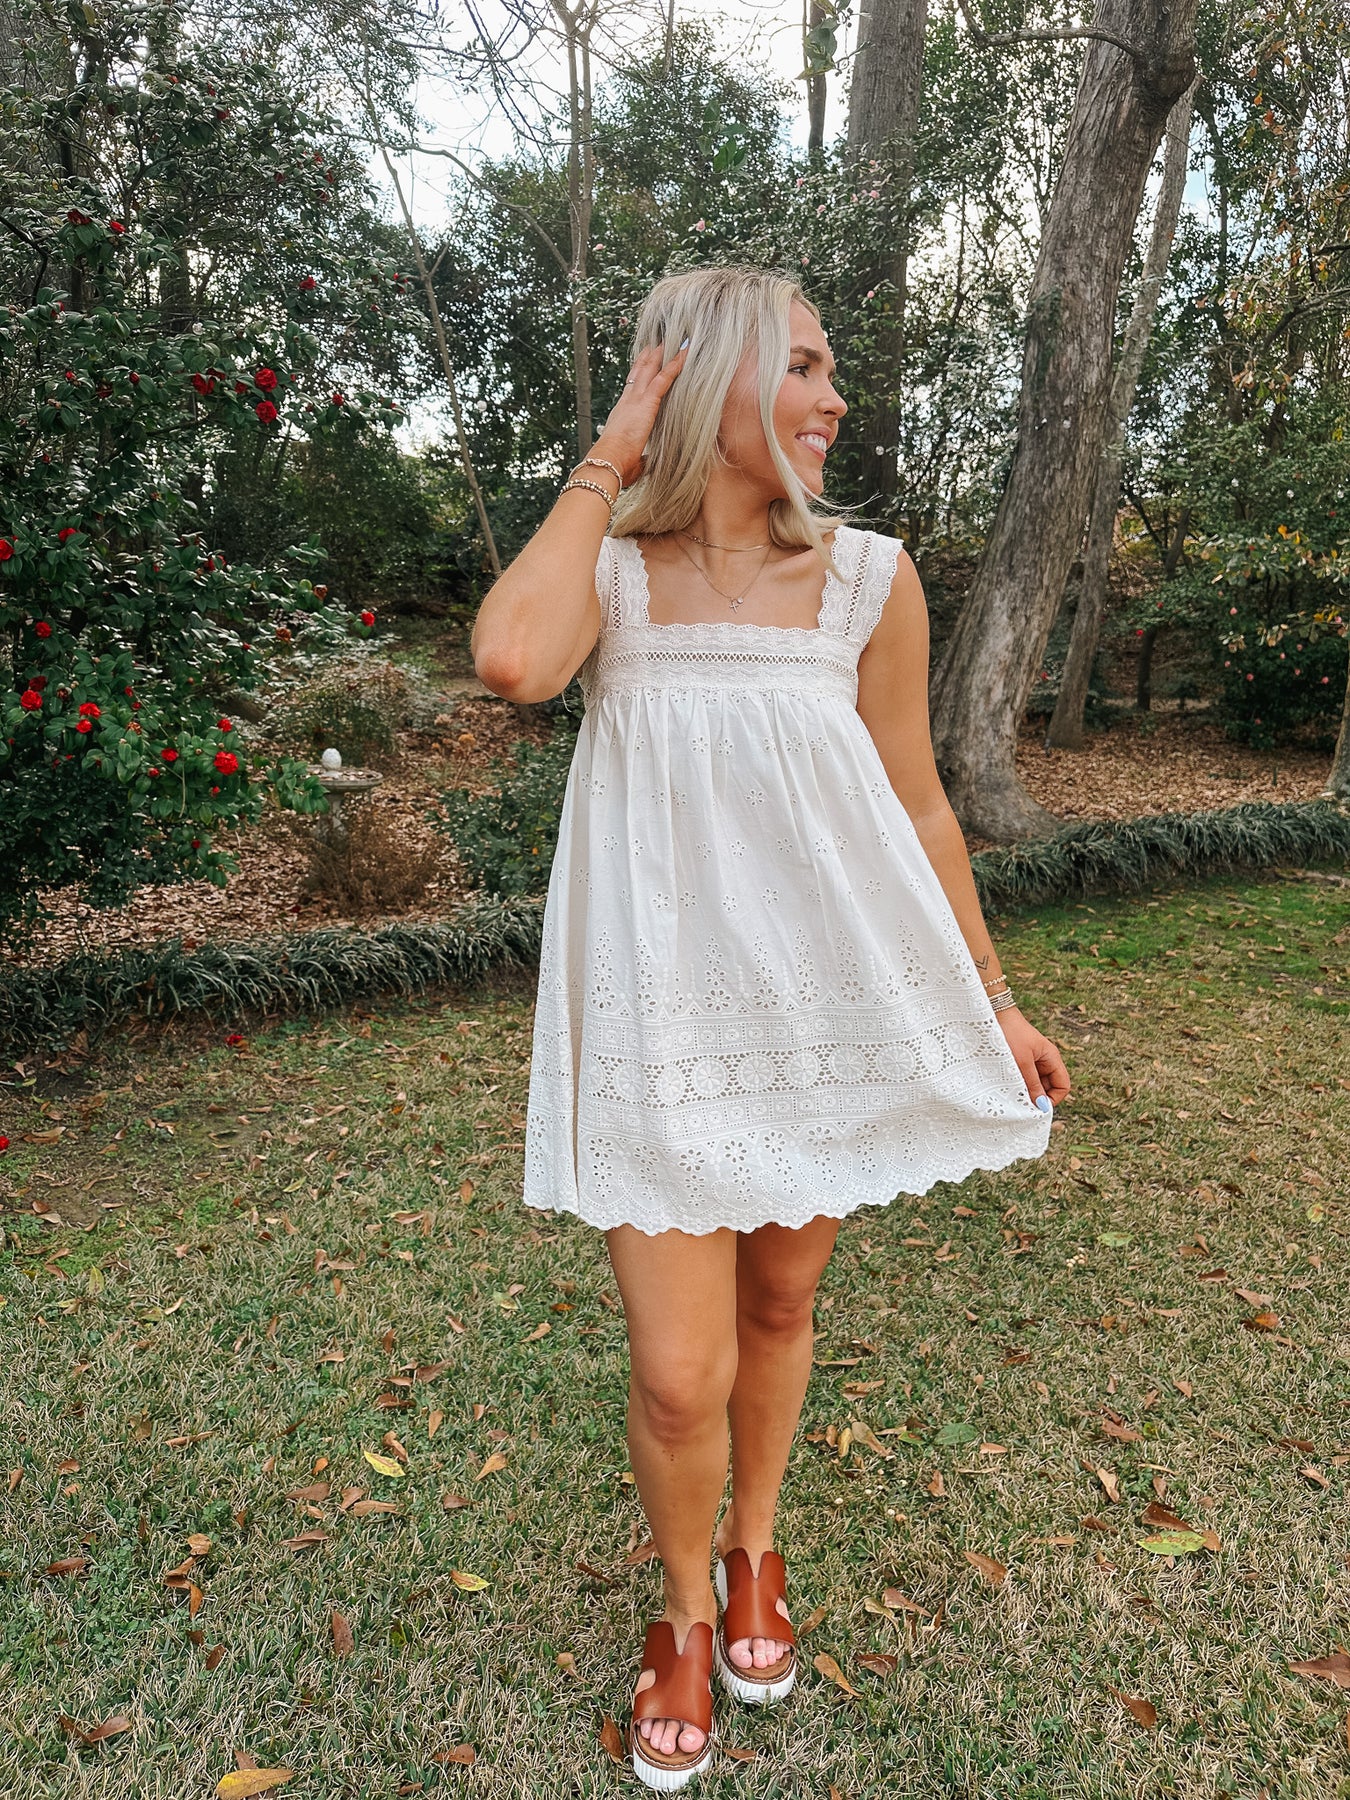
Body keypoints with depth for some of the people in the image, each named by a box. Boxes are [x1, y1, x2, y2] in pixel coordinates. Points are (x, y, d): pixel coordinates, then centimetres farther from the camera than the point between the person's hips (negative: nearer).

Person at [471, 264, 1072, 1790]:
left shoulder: (867, 577, -1)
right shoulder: (609, 572, -4)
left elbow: (917, 806, 4)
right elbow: (511, 660, -28)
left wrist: (992, 1000, 9)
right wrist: (604, 460, -14)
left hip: (826, 1005, 2)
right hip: (659, 1016, -1)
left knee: (779, 1305, 19)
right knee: (678, 1374, 0)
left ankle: (754, 1551, 49)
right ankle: (687, 1611, 34)